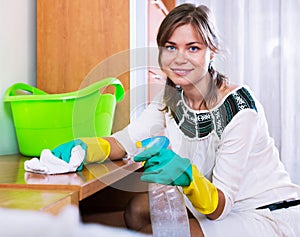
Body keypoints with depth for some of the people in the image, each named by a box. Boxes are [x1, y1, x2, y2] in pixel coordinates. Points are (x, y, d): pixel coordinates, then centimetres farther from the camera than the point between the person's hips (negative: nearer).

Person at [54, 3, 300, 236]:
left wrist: (186, 174, -46)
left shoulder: (240, 108, -26)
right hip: (223, 210, 6)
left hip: (268, 216, -6)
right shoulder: (171, 99, -4)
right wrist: (83, 148, -27)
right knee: (137, 210, 0)